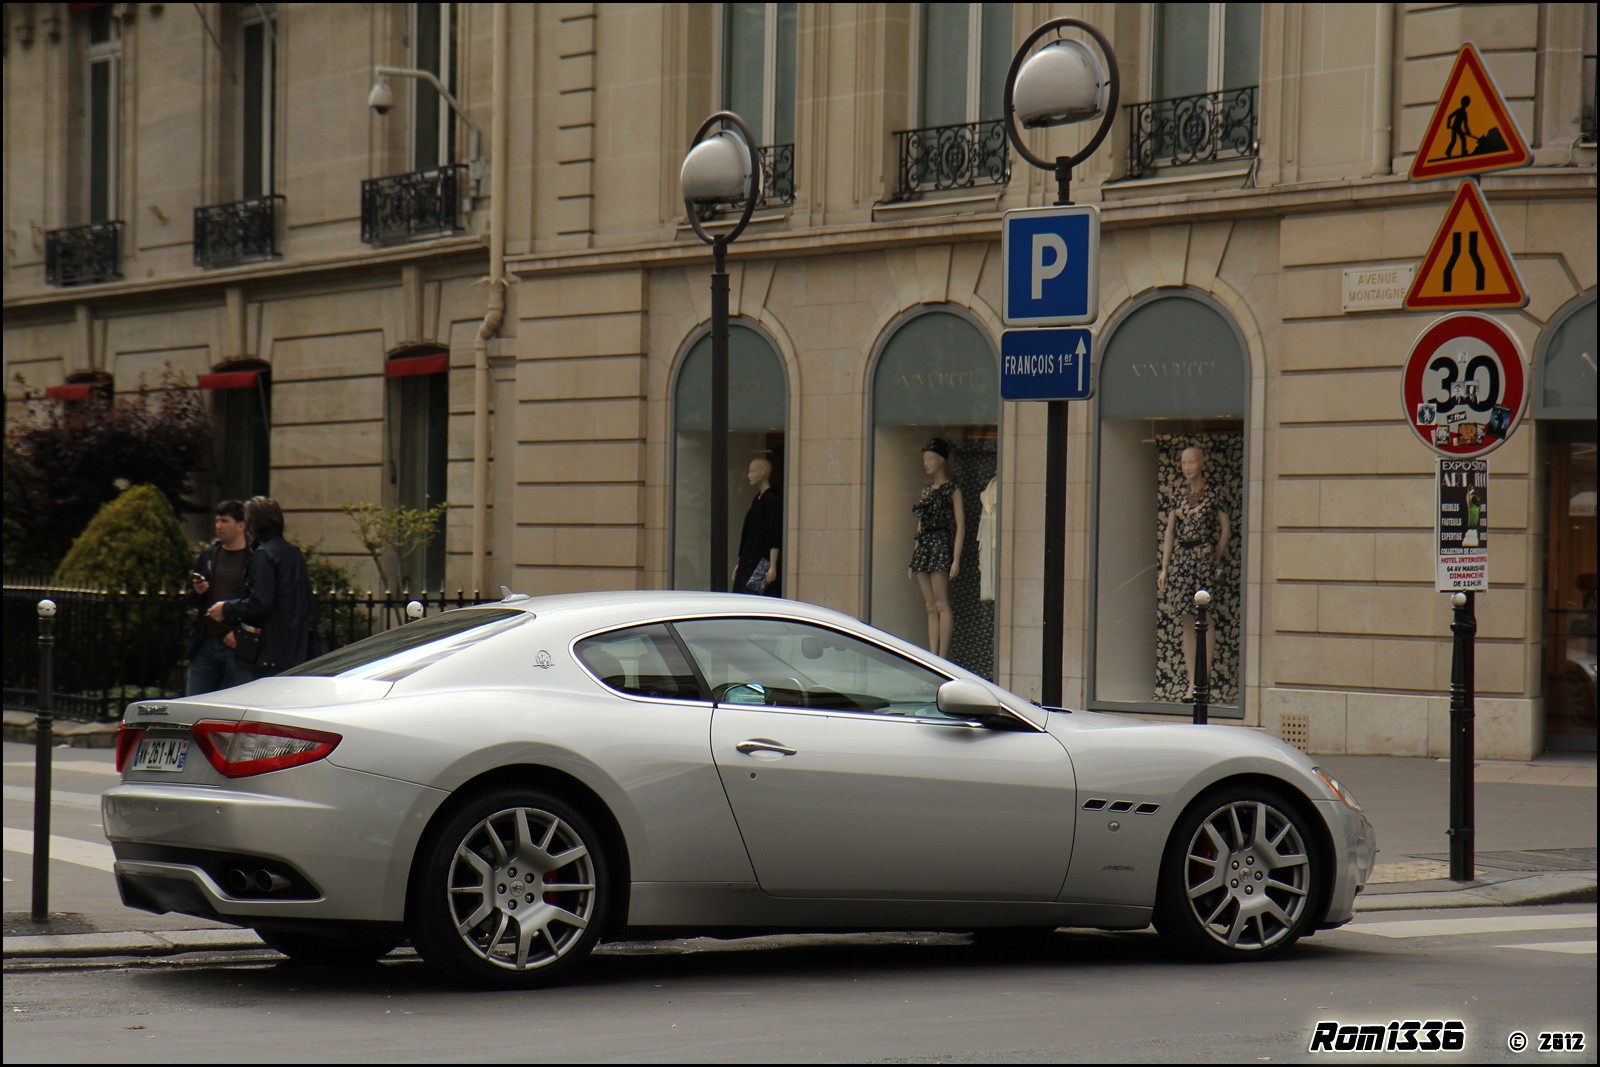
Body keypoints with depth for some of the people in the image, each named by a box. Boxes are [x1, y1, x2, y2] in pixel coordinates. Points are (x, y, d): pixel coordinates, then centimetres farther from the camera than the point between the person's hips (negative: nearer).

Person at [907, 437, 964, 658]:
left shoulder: (951, 490, -2)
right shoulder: (926, 491, 18)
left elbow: (960, 526, -8)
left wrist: (956, 559, -16)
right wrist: (913, 560, 18)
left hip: (941, 547, -8)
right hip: (924, 548, 8)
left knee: (941, 604, -10)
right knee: (930, 606, 5)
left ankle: (942, 657, -11)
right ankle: (932, 656, 4)